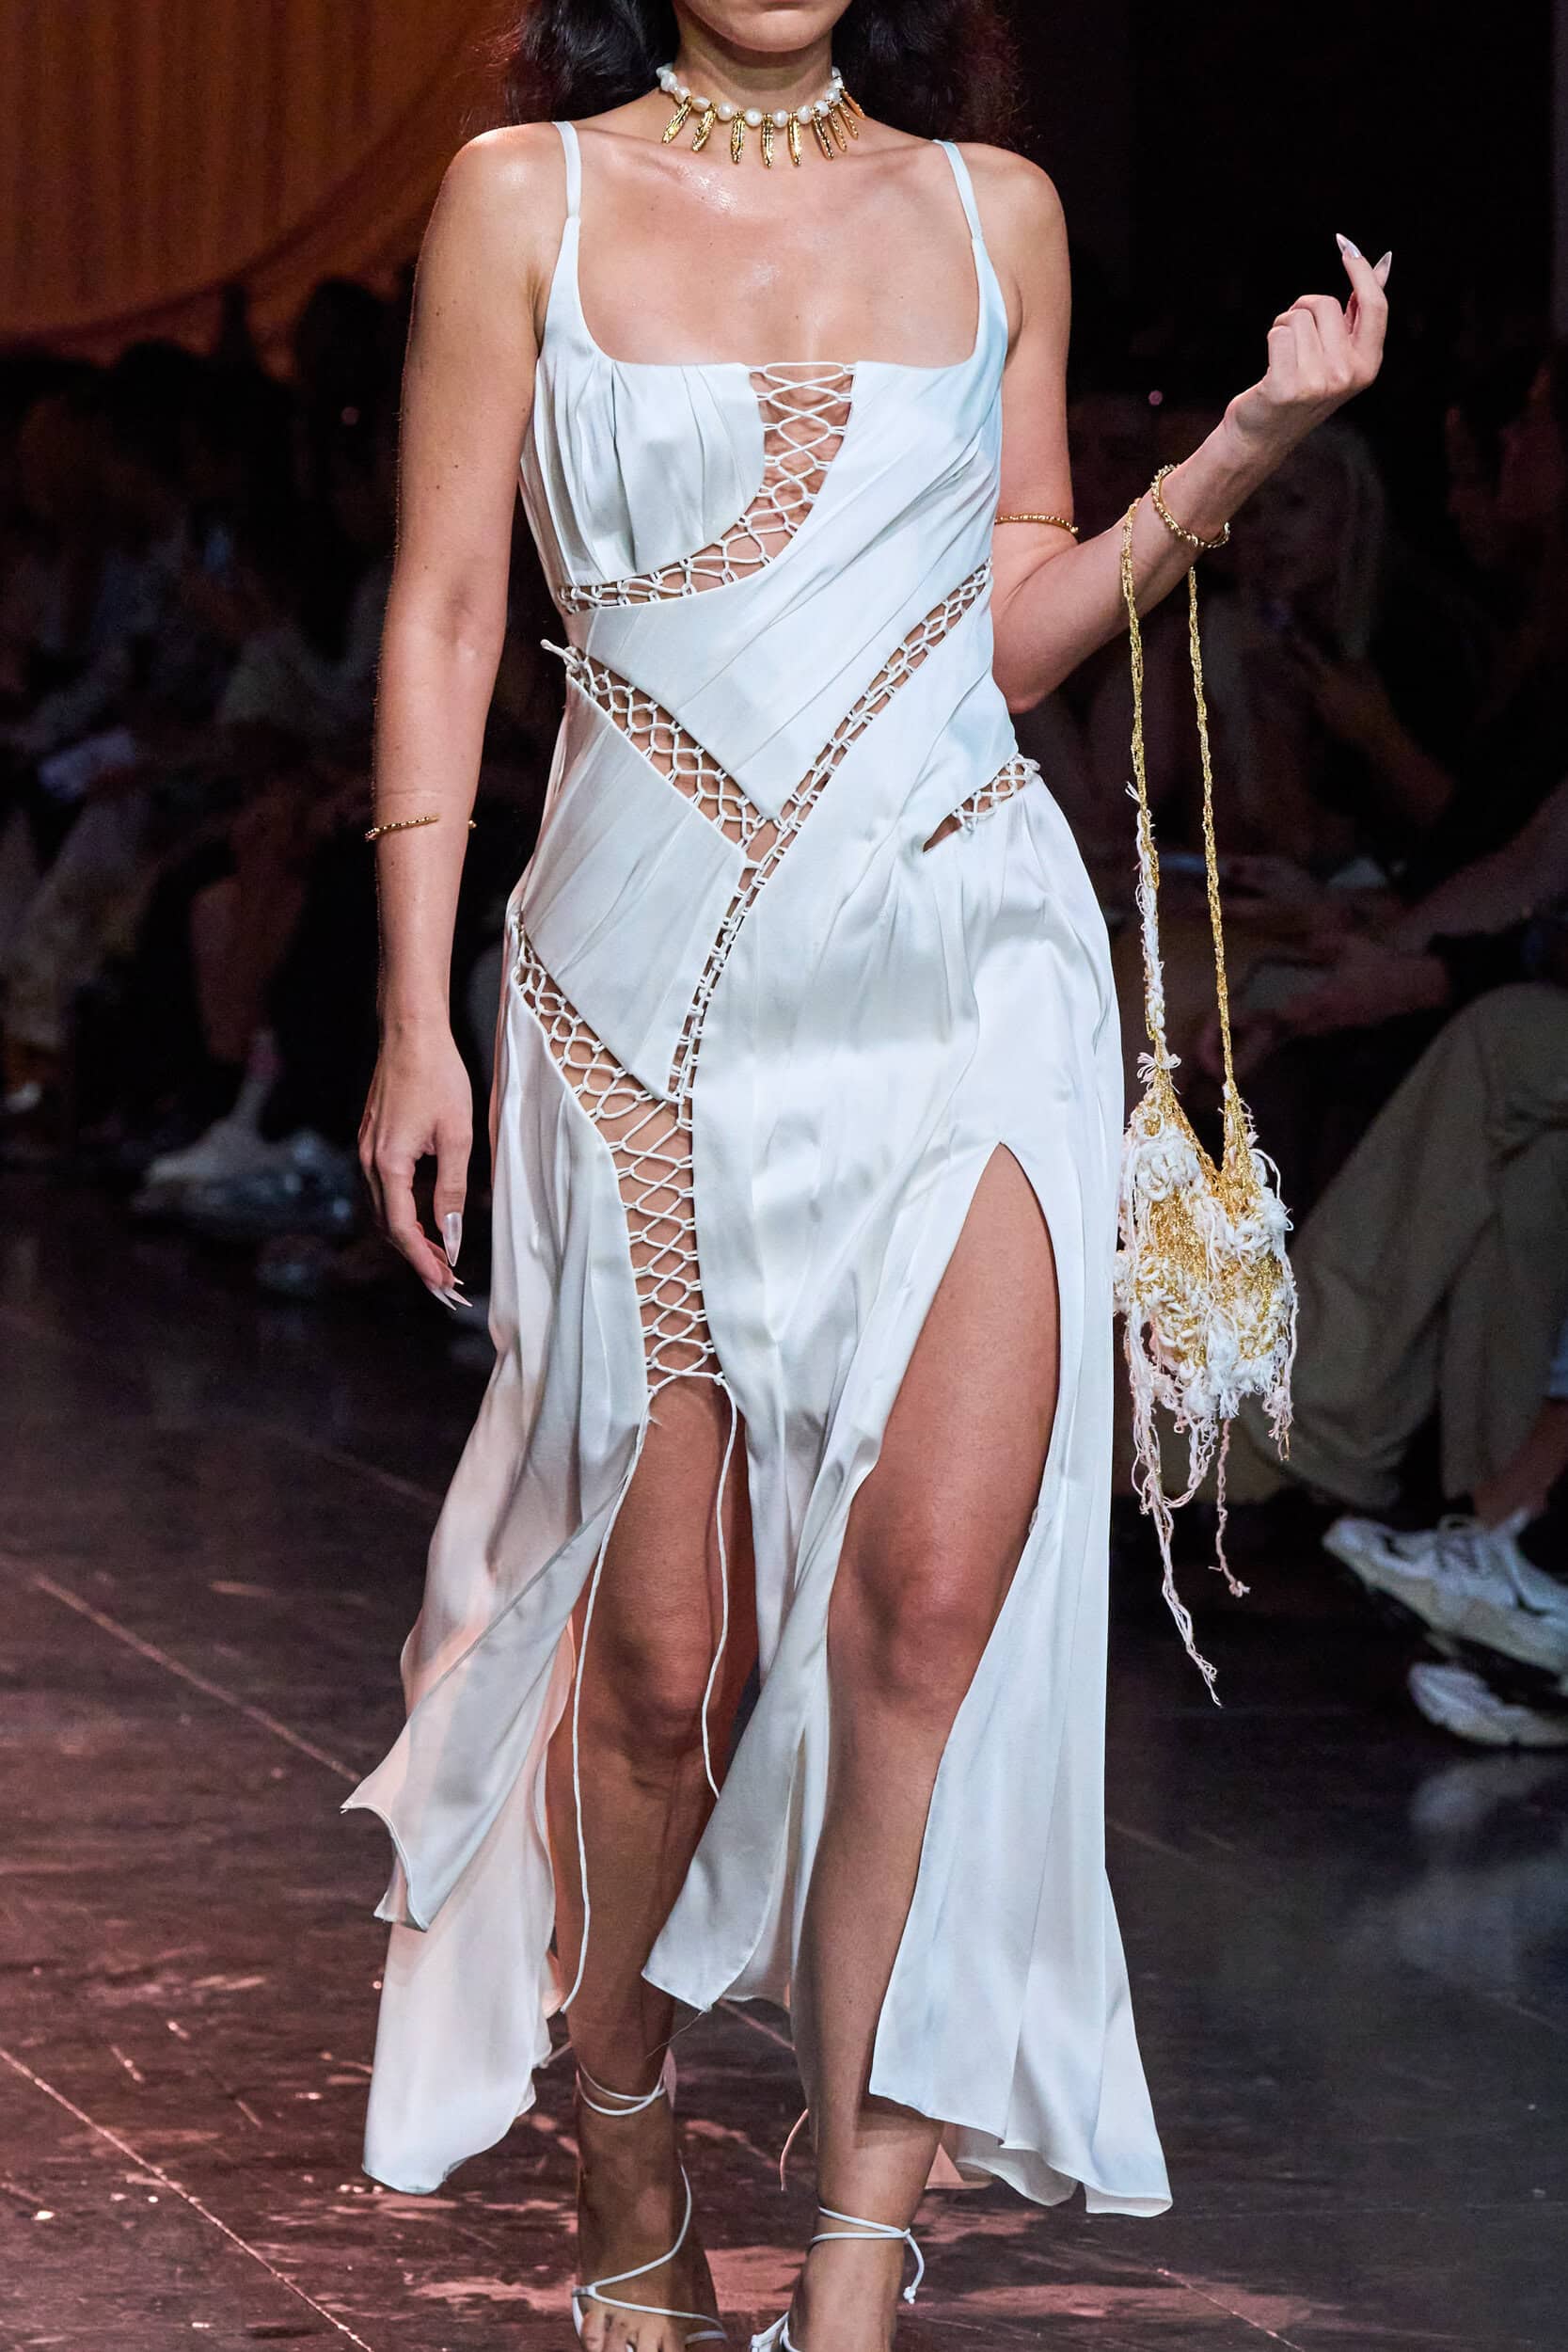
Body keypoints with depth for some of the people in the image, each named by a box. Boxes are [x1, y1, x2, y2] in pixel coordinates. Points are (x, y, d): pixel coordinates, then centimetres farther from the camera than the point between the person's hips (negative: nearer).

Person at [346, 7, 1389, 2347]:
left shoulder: (994, 213, 10)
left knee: (930, 1597, -14)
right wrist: (417, 1016, 0)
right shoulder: (527, 198, 4)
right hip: (656, 990, -1)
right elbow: (445, 615, 4)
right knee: (665, 1659, 2)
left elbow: (1012, 627, 14)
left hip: (967, 960, 1)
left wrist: (1241, 456, 0)